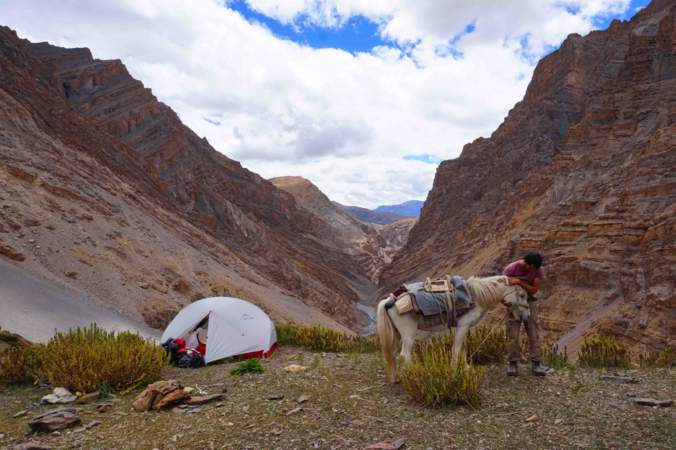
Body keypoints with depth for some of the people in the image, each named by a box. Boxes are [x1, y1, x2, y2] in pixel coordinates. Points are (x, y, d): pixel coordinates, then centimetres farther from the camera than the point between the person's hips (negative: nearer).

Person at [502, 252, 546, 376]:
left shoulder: (539, 270, -19)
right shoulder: (510, 268, -24)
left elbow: (534, 290, -21)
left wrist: (519, 282, -37)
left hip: (529, 301, 2)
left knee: (534, 332, -5)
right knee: (512, 333, -7)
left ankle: (535, 363, 2)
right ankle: (513, 363, 1)